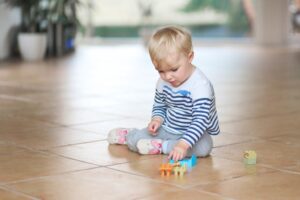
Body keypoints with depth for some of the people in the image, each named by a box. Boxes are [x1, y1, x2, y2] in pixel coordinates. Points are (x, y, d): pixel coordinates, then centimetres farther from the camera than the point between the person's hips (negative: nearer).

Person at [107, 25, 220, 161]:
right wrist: (157, 120, -12)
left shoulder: (200, 85, -26)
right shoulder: (163, 82, -5)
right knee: (134, 141, -14)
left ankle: (159, 146, -19)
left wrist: (183, 144, -44)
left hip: (193, 133, -4)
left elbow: (201, 120, -31)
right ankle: (129, 135, 22)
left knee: (203, 147, -36)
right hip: (167, 130, 4)